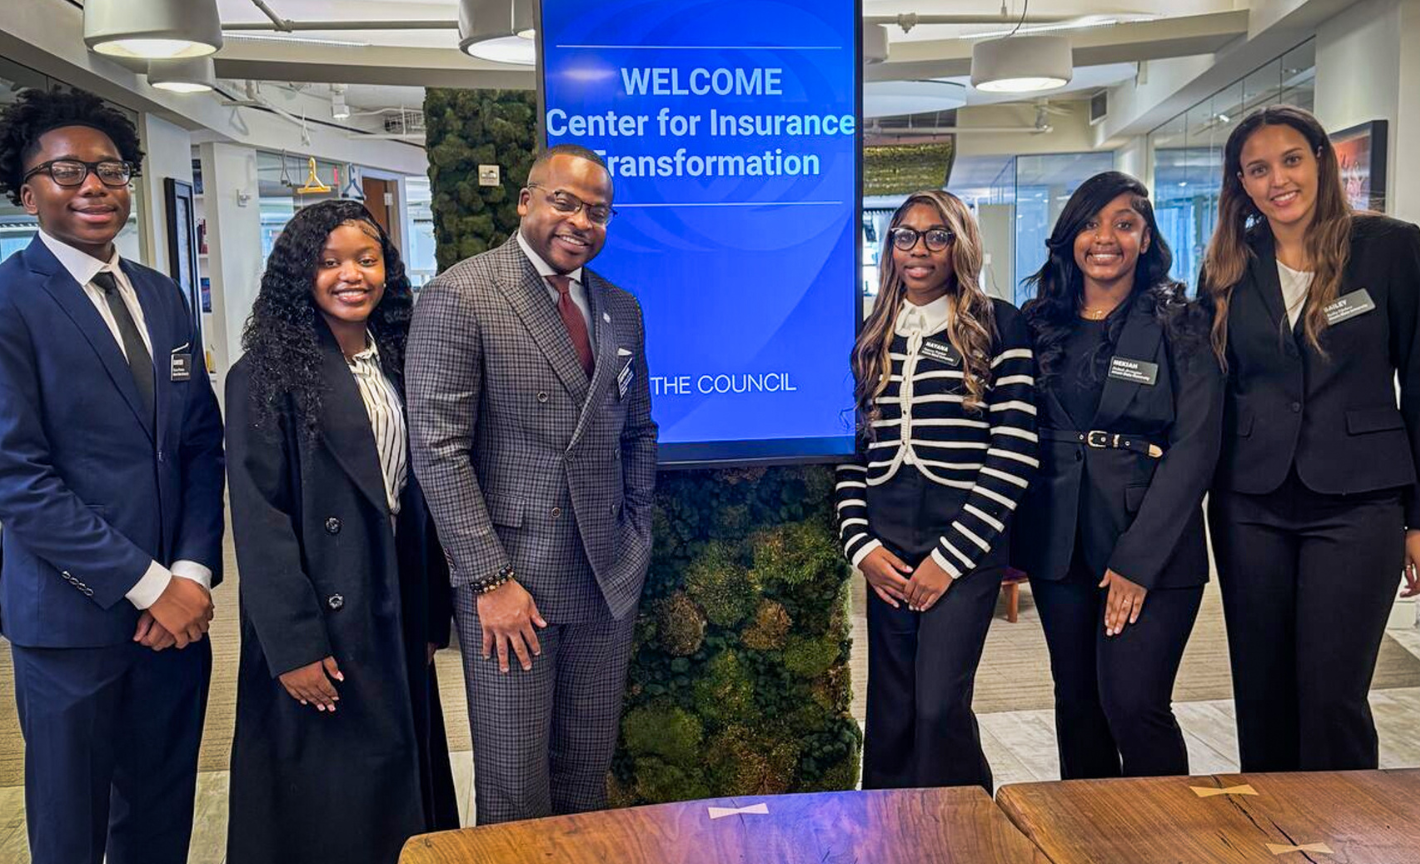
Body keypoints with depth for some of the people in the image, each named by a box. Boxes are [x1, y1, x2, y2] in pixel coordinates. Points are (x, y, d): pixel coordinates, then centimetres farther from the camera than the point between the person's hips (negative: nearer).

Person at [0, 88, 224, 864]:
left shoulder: (163, 297, 9)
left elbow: (202, 444, 8)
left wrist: (192, 571, -4)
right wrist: (147, 585, -15)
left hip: (177, 607, 5)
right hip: (73, 618, -5)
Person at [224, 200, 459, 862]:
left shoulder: (397, 366, 8)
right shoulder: (265, 378, -10)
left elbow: (420, 500, 9)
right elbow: (257, 519, -13)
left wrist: (432, 619, 8)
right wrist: (293, 646, -17)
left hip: (400, 617, 5)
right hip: (319, 623, -5)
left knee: (399, 792, 16)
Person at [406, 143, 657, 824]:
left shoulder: (621, 309, 11)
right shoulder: (459, 296, -8)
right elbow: (438, 449, -13)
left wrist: (636, 539, 9)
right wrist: (490, 579, -15)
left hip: (608, 583, 5)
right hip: (508, 580, -5)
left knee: (588, 774, 16)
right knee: (514, 785, 7)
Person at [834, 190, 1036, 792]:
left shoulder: (999, 326, -1)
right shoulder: (870, 338, 12)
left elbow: (1015, 450, -7)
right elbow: (849, 451, 11)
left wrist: (952, 555, -10)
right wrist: (861, 544, -1)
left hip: (965, 543, -4)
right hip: (887, 551, 4)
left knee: (939, 706, -8)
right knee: (890, 714, 9)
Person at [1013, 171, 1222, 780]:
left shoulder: (1182, 327, -2)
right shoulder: (1039, 324, 8)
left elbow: (1195, 447, -8)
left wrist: (1138, 560, -15)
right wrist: (1015, 536, 0)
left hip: (1153, 546, -3)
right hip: (1059, 543, 4)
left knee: (1133, 705, -10)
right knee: (1077, 703, 12)